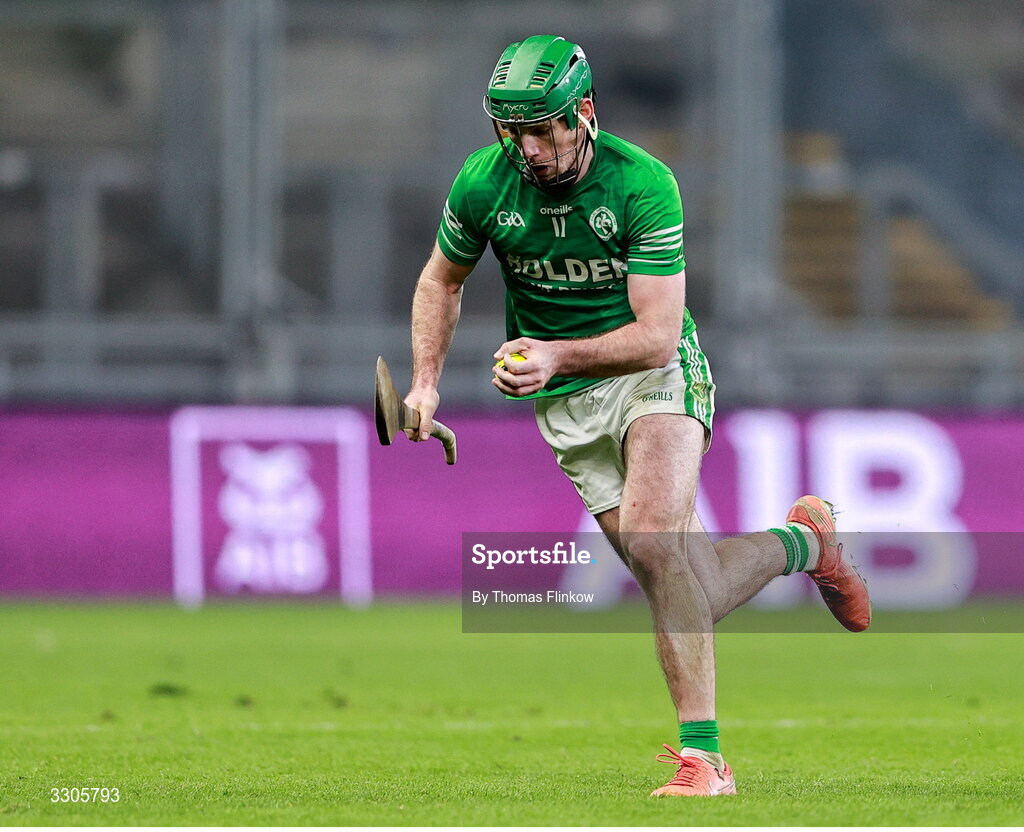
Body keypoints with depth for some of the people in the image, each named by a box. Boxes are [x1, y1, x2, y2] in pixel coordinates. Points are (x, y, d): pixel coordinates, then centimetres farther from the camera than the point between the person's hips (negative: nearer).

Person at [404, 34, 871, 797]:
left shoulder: (642, 183, -19)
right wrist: (425, 383, 0)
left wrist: (557, 356, -35)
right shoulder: (483, 183, -9)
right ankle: (801, 543, 27)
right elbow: (442, 280, 12)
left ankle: (700, 754, -29)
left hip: (656, 374, -3)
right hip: (566, 405, 3)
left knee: (652, 532, -31)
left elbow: (657, 334, -22)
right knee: (686, 592, -5)